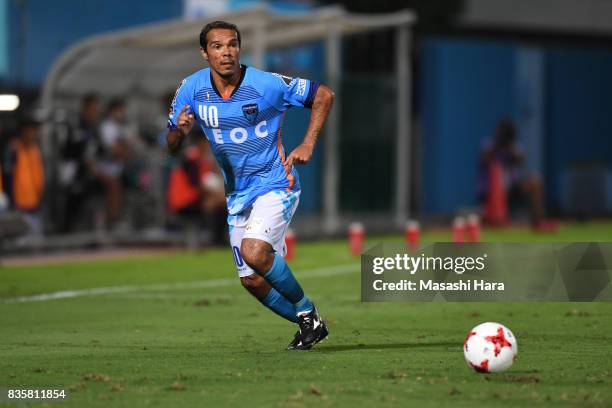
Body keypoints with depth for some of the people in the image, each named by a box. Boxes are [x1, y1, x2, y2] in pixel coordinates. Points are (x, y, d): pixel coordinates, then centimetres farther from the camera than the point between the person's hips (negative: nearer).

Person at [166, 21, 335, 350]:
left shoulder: (267, 84, -18)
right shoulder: (192, 89, -6)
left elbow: (323, 95, -6)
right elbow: (171, 147, 1)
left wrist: (308, 144, -14)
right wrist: (179, 130, -22)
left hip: (276, 184, -6)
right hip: (237, 194, 6)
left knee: (254, 253, -28)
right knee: (252, 281, 5)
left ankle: (308, 313, -8)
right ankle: (308, 324, 26)